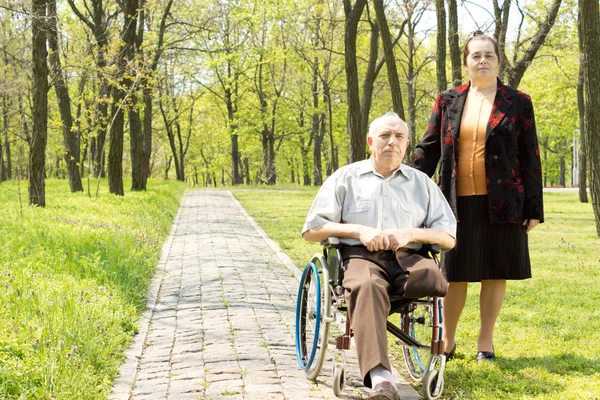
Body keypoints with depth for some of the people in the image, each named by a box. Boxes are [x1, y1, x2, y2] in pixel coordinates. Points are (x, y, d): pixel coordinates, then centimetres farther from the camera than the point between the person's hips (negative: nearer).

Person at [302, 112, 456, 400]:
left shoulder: (422, 183, 21)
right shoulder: (345, 178, 16)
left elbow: (449, 237, 16)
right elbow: (311, 230, 10)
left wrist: (410, 233, -4)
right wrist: (359, 230, -5)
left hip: (407, 256, 3)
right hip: (361, 256, -2)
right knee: (365, 287, -42)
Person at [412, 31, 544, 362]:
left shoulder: (517, 103, 4)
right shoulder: (448, 101, 8)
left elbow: (530, 158, 3)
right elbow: (427, 149, 10)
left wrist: (534, 208, -1)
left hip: (501, 204, -1)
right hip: (458, 202, 1)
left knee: (494, 273, 6)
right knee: (454, 273, 5)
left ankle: (486, 342, 20)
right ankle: (447, 340, 21)